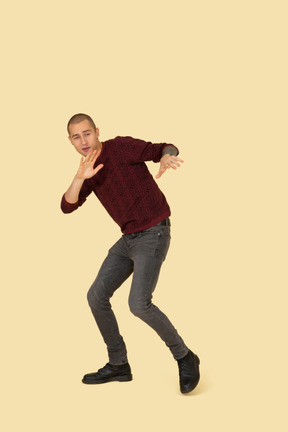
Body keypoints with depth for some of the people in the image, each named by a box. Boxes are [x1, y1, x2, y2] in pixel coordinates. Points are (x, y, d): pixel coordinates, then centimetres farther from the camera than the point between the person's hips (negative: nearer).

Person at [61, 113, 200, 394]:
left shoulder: (121, 147, -10)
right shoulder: (89, 171, 11)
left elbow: (165, 149, -15)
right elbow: (67, 206, -3)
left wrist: (167, 158, -41)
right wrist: (80, 176, -21)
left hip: (153, 234, -8)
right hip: (130, 238, 8)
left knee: (139, 304, -21)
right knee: (96, 297, 6)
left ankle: (184, 357, 0)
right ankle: (118, 365, 18)